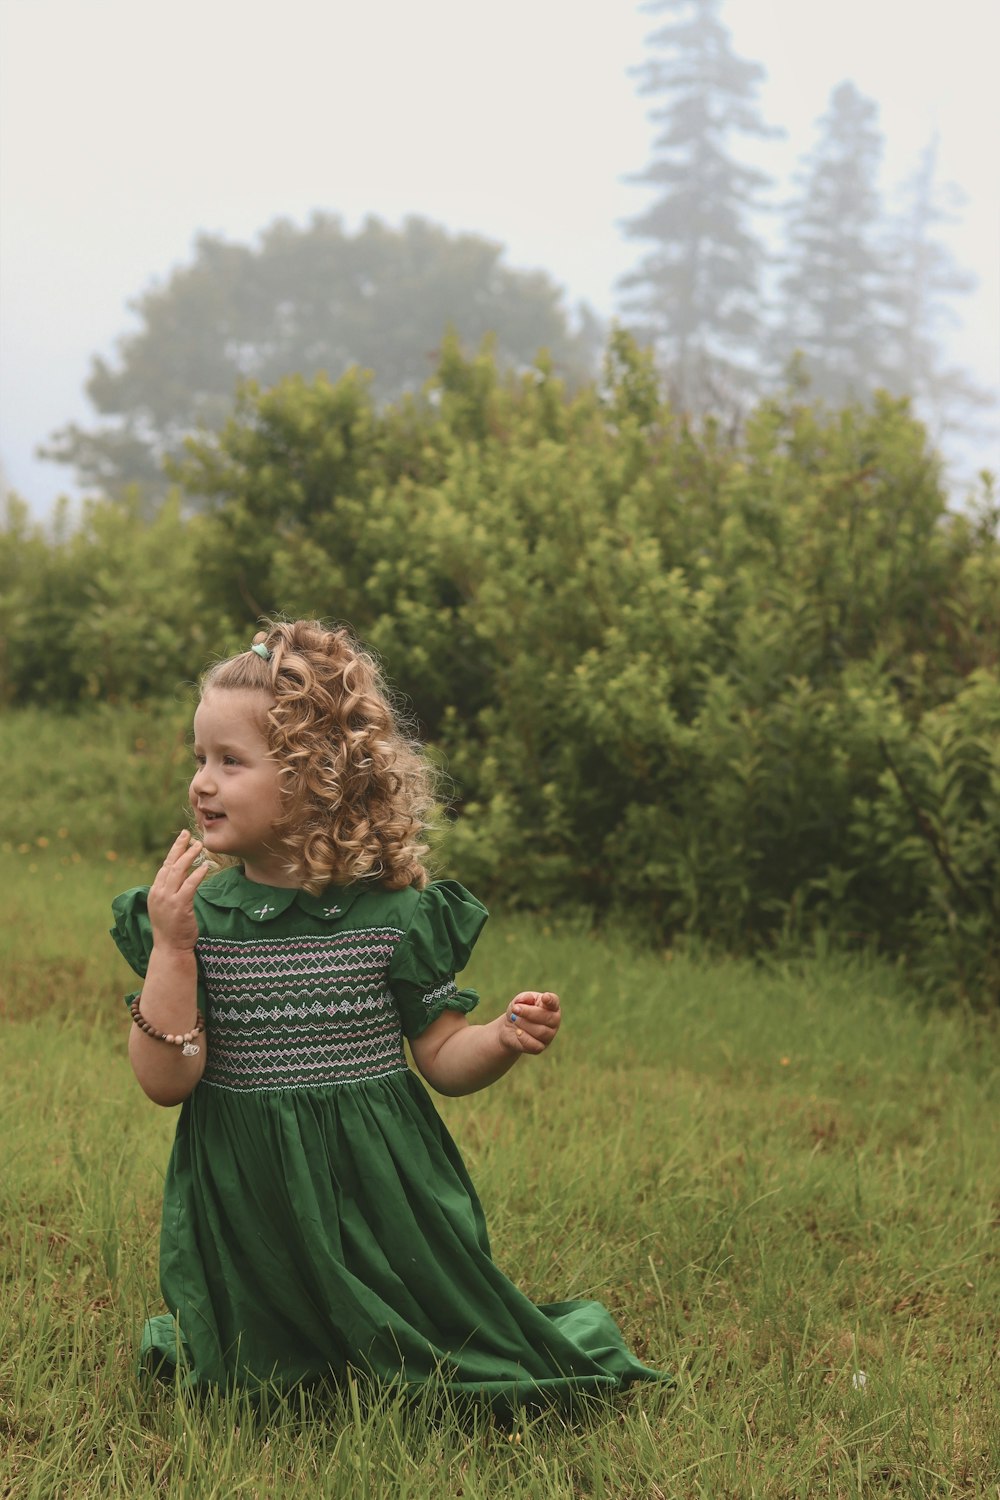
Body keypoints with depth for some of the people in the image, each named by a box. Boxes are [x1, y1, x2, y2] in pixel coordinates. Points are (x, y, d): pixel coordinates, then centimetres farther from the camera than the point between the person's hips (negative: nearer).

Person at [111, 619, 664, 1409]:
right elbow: (165, 1080, -12)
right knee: (248, 1390, 10)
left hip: (378, 1194, -1)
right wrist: (170, 949, -20)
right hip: (248, 1208, 1)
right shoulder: (197, 914, -6)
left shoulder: (394, 914, -8)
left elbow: (441, 1056, 0)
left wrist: (504, 1039, -21)